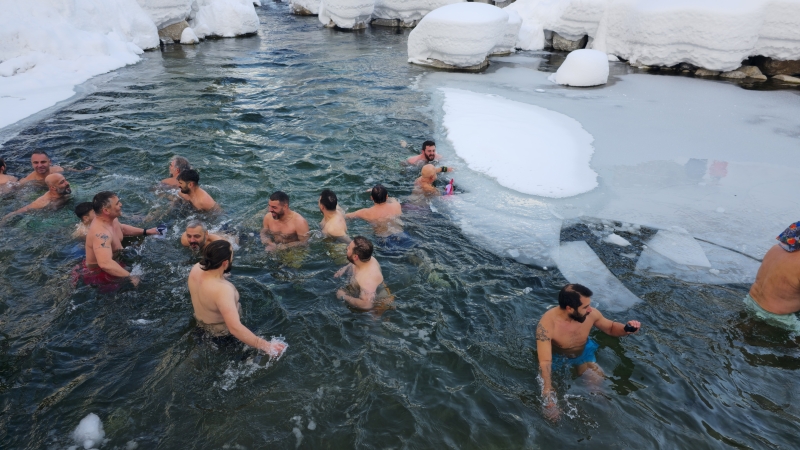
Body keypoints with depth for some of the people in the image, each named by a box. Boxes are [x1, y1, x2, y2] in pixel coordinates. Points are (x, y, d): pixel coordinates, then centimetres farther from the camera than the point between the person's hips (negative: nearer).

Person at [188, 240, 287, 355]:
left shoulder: (196, 268, -20)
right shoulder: (222, 290, -44)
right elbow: (235, 328, -46)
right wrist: (265, 345, -44)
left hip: (200, 320, 7)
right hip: (220, 329, -7)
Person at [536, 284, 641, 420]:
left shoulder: (591, 314, -21)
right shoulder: (547, 324, -36)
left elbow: (610, 328, 1)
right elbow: (545, 362, -40)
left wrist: (626, 329, -22)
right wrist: (548, 393, -51)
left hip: (583, 354, 4)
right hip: (556, 359, -4)